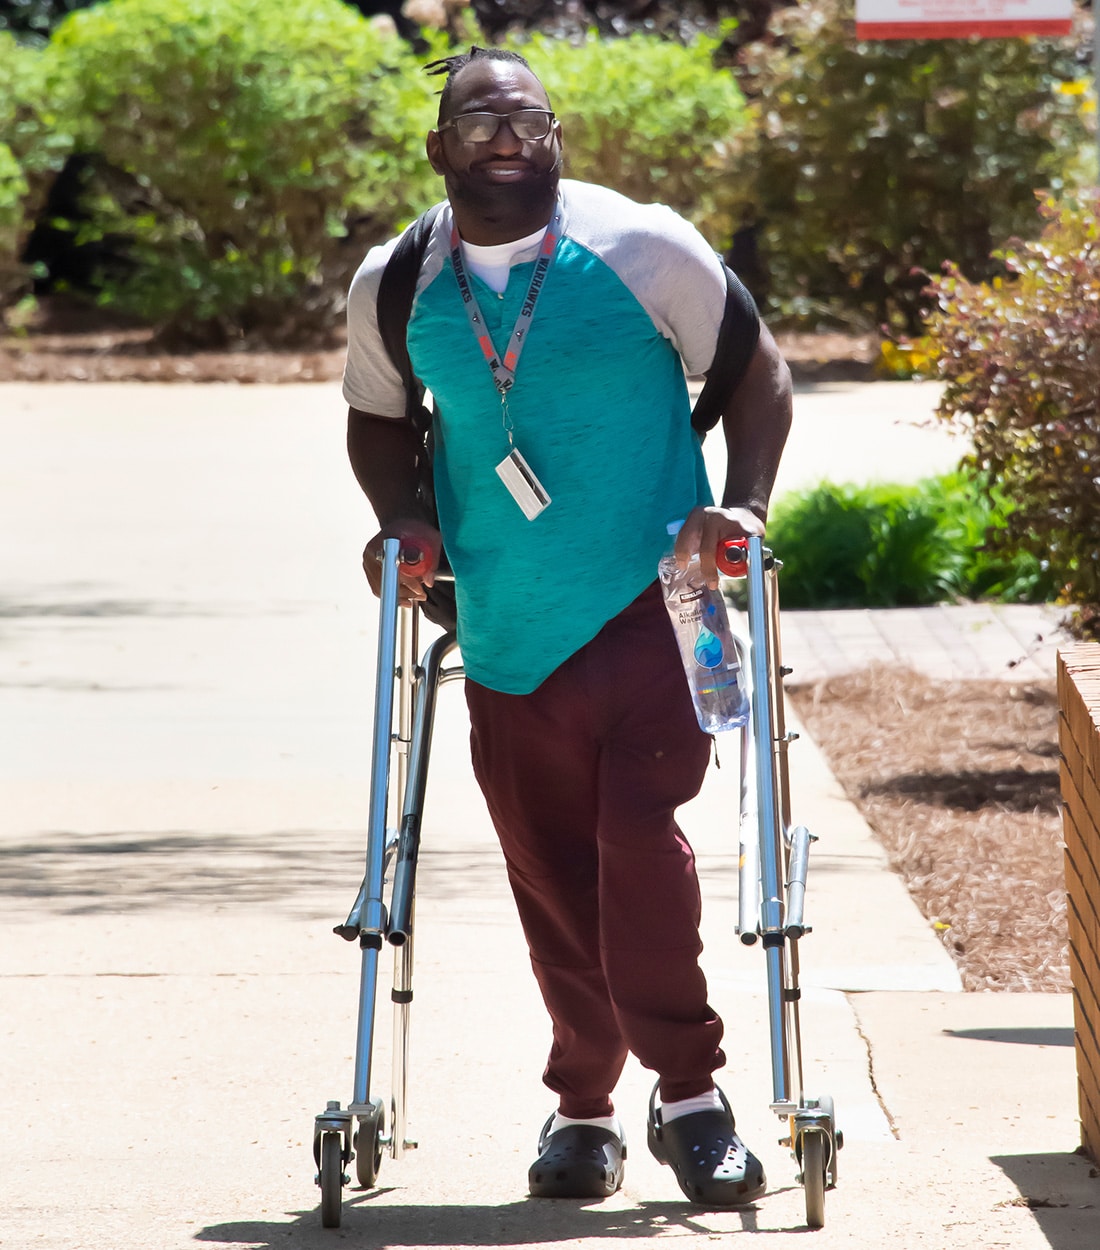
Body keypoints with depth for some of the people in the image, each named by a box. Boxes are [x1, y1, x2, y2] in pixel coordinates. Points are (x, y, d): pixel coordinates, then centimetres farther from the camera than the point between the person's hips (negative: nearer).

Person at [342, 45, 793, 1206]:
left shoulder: (645, 250, -5)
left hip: (648, 601, -3)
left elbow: (757, 371, 4)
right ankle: (581, 1106, 23)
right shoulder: (396, 286, 4)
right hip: (506, 627, 3)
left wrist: (742, 505, -8)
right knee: (548, 871, 7)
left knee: (638, 835, -18)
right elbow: (376, 415, 21)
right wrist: (400, 519, 3)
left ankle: (689, 1092, -7)